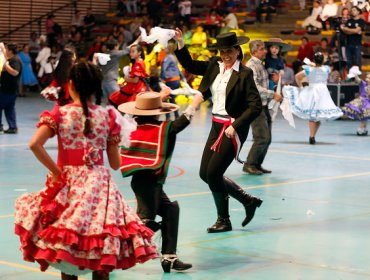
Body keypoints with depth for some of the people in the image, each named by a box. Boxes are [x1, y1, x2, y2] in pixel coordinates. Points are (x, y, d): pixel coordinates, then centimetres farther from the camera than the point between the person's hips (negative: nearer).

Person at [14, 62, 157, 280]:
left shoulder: (59, 114, -2)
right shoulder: (108, 116, 0)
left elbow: (34, 144, -16)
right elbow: (116, 164, 2)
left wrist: (56, 170, -6)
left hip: (68, 184, 0)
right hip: (99, 185, 0)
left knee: (66, 249, 10)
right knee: (102, 255, 7)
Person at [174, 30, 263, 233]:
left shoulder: (244, 74, -12)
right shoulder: (215, 66, 7)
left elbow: (255, 106, -15)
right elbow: (189, 66, 15)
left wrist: (235, 126, -20)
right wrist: (180, 44, 2)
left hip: (233, 128, -8)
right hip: (216, 125, 8)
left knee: (213, 174, -8)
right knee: (205, 173, 9)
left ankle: (224, 221, 10)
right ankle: (249, 201, 22)